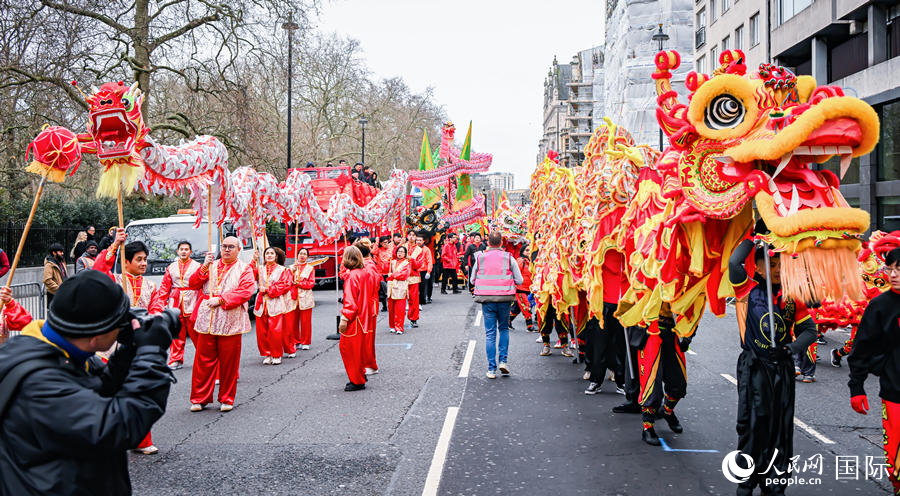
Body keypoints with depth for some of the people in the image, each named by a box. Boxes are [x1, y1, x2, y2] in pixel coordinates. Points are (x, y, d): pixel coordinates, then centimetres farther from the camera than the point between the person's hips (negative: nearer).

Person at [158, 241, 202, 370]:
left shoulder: (197, 266, 3)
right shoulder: (171, 267, 15)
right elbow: (165, 286, 14)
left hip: (192, 303, -3)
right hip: (175, 303, 3)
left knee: (195, 332, -3)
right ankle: (176, 360, 9)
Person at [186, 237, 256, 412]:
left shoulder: (244, 269, 6)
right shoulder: (211, 265, 17)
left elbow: (246, 292, -9)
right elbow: (192, 284, 7)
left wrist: (221, 299, -16)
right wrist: (205, 267, -8)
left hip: (231, 323, -3)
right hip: (206, 321, 3)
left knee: (228, 362, 1)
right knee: (203, 360, 3)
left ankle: (227, 399, 14)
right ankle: (200, 398, 13)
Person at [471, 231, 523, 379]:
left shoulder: (480, 258, 0)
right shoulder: (508, 258, -2)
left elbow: (472, 279, 8)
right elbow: (519, 280, 0)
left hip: (486, 300, 0)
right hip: (504, 299, 0)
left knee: (490, 333, 4)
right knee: (504, 329, 19)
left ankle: (491, 369, 4)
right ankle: (503, 360, 8)